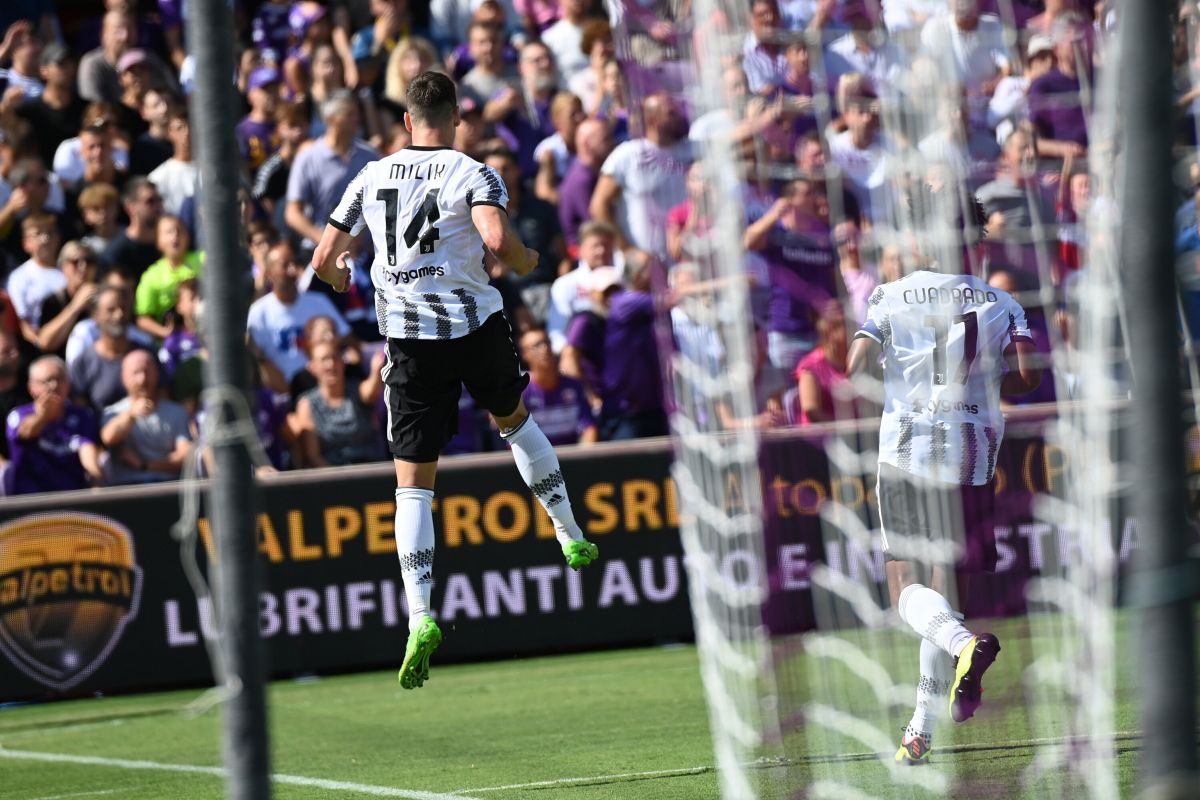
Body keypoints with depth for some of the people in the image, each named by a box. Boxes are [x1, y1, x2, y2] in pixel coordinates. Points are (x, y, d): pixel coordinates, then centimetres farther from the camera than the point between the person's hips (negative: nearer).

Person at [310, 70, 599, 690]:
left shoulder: (371, 178, 6)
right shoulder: (473, 175, -4)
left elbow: (324, 261, 7)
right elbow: (497, 239, -22)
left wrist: (341, 278, 30)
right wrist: (526, 261, 0)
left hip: (407, 337, 1)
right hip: (475, 324, -1)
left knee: (413, 483, 1)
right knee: (514, 419, 31)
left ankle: (420, 616, -14)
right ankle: (571, 539, 36)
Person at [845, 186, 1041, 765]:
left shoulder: (889, 298, 1)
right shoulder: (999, 304, 4)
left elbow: (855, 366, -10)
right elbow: (1027, 374, -9)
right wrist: (978, 383, 11)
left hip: (903, 455, -2)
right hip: (971, 459, 2)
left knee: (908, 592, 1)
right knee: (945, 590, 9)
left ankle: (964, 643, -32)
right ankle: (921, 729, 7)